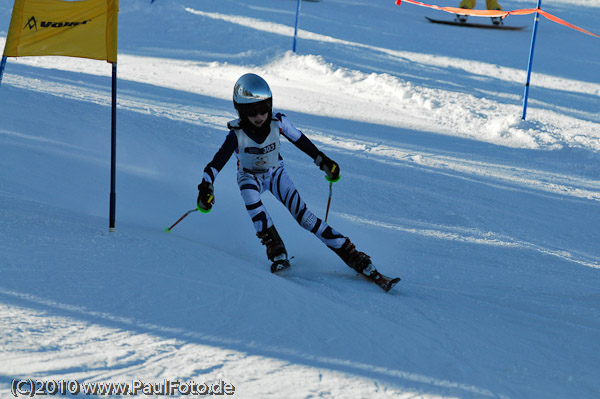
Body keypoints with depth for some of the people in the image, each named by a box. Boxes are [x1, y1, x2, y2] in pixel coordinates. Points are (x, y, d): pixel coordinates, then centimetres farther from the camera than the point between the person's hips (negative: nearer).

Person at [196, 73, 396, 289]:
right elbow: (216, 163, -28)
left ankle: (353, 256, -18)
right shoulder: (237, 135, -28)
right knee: (251, 198, -37)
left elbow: (301, 141, -5)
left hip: (275, 173, 1)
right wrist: (205, 187, -44)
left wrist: (323, 161, 3)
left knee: (302, 214, -18)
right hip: (250, 176, -1)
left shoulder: (278, 123, -22)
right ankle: (277, 252, -32)